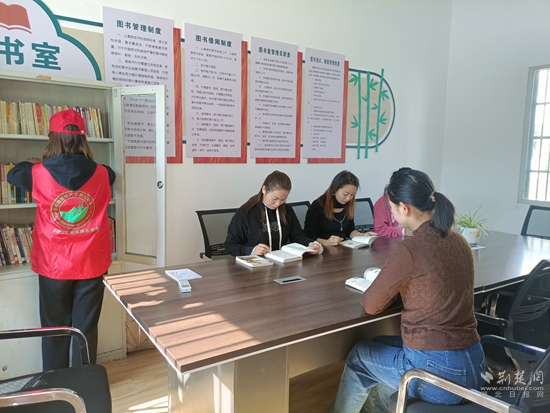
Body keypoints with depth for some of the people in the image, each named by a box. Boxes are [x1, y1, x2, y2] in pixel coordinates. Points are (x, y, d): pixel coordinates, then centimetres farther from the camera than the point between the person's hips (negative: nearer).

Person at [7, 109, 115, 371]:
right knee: (86, 327, 11)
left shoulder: (39, 174, -10)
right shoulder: (102, 174, -7)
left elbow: (13, 175, 13)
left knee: (55, 328, 15)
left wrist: (30, 163, 36)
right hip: (92, 264, 1)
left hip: (54, 265, 0)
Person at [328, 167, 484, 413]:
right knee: (381, 346, 29)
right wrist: (397, 285, 8)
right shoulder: (459, 242, 3)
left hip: (437, 374, -7)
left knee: (359, 356, 19)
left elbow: (371, 305, -12)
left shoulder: (410, 249, -22)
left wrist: (393, 287, 6)